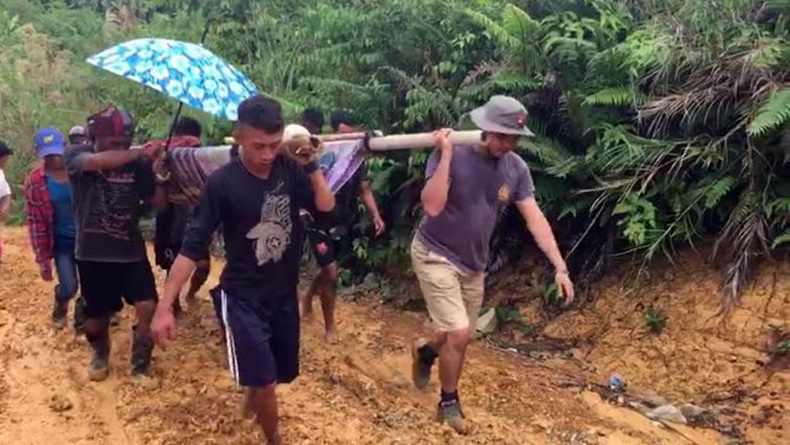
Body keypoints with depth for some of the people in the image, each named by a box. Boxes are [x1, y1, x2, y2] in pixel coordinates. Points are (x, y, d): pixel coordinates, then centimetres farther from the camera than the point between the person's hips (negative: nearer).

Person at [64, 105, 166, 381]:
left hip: (131, 251, 1)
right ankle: (101, 355, 43)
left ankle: (140, 365, 12)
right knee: (96, 318, 10)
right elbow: (97, 162, -31)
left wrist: (154, 167, -20)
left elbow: (159, 202, -7)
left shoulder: (135, 164, -3)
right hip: (92, 254, -1)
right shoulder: (75, 156, -8)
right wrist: (141, 154, -33)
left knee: (148, 307, -12)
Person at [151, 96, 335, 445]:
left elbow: (326, 208, -9)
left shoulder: (290, 169, -8)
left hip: (284, 293, 5)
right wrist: (164, 307, -20)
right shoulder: (222, 183, -19)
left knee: (283, 373, 19)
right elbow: (192, 246, -17)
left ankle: (250, 399, 53)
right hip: (243, 296, -4)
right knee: (264, 379, -6)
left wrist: (312, 166, -21)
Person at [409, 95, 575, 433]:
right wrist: (446, 155, -35)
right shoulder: (451, 155, -23)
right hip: (435, 255, -6)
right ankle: (449, 402, 16)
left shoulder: (516, 168, -8)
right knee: (458, 335, -11)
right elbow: (432, 206, -33)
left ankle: (426, 350, 50)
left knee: (462, 336, 15)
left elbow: (535, 218, -8)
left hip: (473, 263, 6)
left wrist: (560, 268, -14)